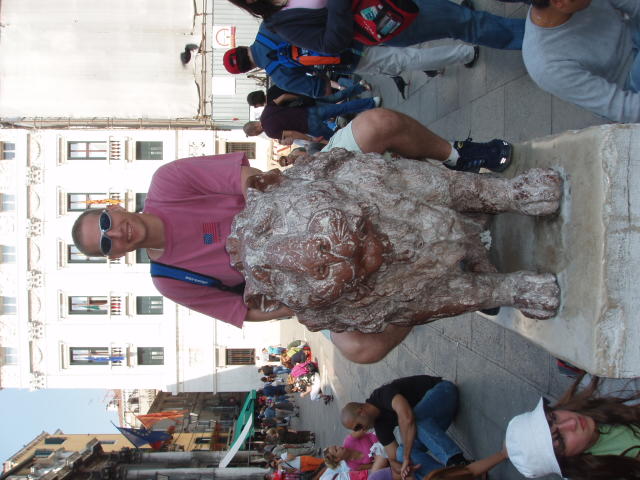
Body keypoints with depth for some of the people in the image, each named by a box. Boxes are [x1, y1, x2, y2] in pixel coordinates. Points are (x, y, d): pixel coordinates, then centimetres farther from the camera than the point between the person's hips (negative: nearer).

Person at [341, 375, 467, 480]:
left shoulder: (383, 395, -23)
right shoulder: (380, 425, 3)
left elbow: (407, 418, -40)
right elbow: (394, 458, 5)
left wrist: (407, 458, -34)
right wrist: (401, 468, -20)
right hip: (431, 420, 9)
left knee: (416, 418, -37)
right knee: (402, 453, -9)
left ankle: (458, 462, -45)